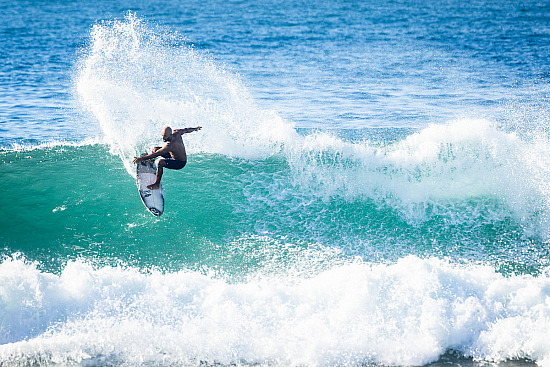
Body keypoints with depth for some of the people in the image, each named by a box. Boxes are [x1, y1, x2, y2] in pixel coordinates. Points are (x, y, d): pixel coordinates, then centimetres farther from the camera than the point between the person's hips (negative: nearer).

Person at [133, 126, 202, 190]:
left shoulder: (170, 145, -36)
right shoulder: (176, 133, -13)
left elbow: (156, 154, -36)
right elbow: (186, 130, 7)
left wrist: (142, 158, -34)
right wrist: (195, 128, 29)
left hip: (180, 163, -10)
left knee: (160, 162, -34)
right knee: (155, 149, 14)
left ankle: (157, 184, -23)